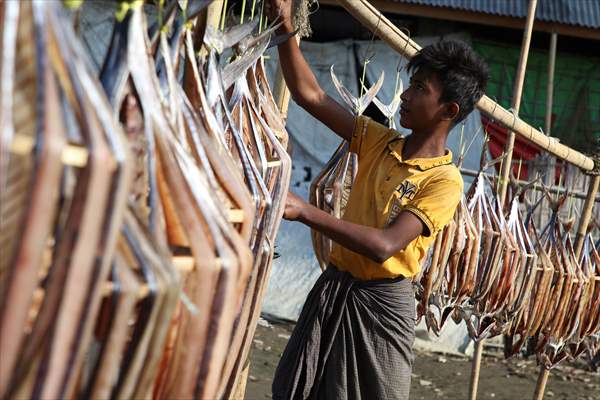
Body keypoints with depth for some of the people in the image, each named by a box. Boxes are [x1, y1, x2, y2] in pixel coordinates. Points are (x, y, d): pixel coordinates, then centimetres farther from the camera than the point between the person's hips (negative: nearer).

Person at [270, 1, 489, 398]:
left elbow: (383, 246, -27)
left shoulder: (445, 181, -16)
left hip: (381, 302, -6)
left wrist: (305, 211, -31)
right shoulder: (379, 141, 3)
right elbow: (309, 94, 2)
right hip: (333, 286, 6)